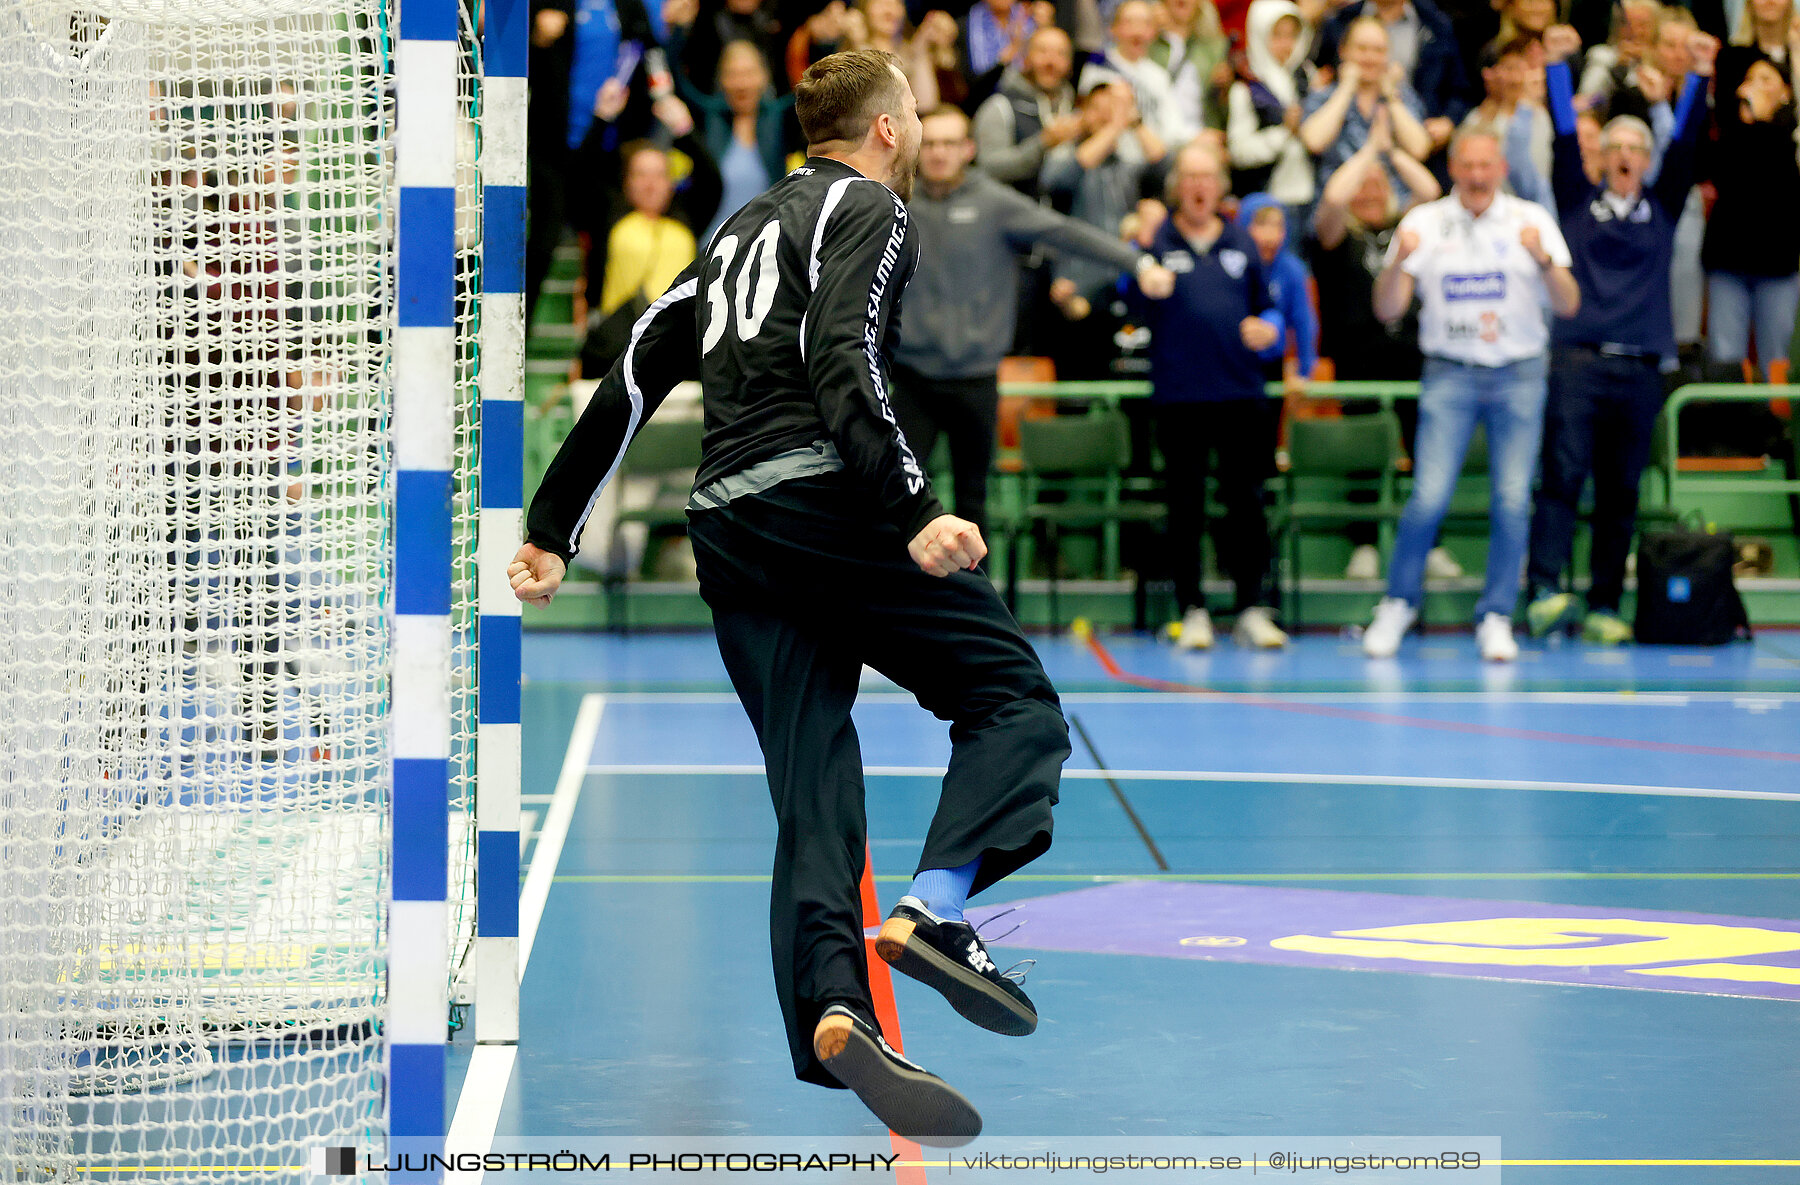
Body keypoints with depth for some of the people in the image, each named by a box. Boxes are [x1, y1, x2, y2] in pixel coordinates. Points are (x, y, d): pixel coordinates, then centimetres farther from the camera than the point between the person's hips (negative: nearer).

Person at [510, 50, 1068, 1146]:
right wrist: (916, 512, -23)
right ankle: (932, 911, -22)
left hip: (727, 529, 7)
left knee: (814, 793, 4)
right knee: (1014, 697, 0)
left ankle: (830, 1012, -16)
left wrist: (552, 530, 26)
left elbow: (632, 382, 23)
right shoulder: (870, 210, 3)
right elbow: (843, 364, -14)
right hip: (823, 498, -7)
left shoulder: (745, 229, 27)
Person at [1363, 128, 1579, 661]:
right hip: (1449, 375, -1)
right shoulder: (1425, 222, 4)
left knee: (1513, 501, -5)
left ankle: (1496, 618, 7)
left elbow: (1568, 305, -4)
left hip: (1518, 376, 1)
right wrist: (1398, 262, -20)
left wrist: (1543, 258, -22)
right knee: (1429, 497, -10)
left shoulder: (1531, 220, 3)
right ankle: (1398, 604, 9)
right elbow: (1387, 309, -1)